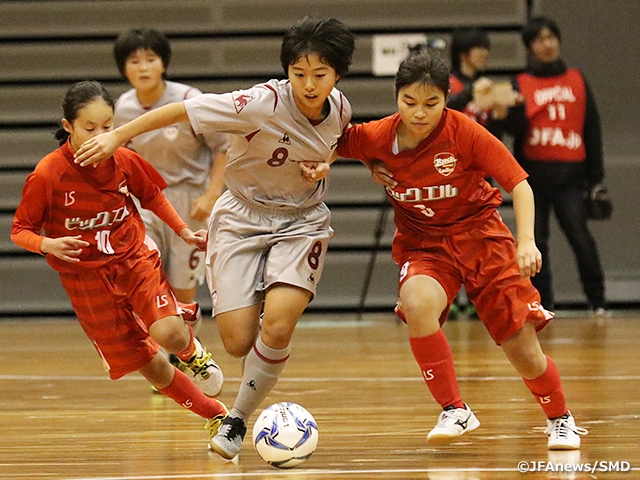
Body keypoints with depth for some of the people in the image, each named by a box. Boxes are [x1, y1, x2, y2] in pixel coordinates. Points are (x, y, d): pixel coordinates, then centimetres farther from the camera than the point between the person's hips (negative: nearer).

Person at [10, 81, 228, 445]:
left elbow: (152, 196, 12)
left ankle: (193, 351, 12)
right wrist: (49, 245, -27)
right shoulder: (47, 176, -19)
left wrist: (185, 232, 7)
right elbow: (20, 231, -9)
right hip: (86, 277, -1)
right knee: (151, 367, -1)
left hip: (135, 258, 1)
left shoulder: (124, 161, -10)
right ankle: (217, 415, 18)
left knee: (169, 335, -26)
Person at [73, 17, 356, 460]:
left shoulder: (340, 109, -9)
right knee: (238, 343, -10)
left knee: (276, 327, -21)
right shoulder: (263, 103, -25)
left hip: (301, 221, 2)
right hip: (242, 219, -2)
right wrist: (117, 136, -17)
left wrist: (322, 166, -5)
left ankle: (238, 419, 1)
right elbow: (183, 110, -20)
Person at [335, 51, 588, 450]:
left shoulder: (465, 132, -20)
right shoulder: (378, 137, -13)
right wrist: (371, 164, -13)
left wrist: (527, 241, -29)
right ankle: (454, 411, -19)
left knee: (523, 351, -1)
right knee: (416, 304, -34)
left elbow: (519, 183, -17)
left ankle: (561, 419, 30)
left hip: (479, 234, -1)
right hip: (422, 243, 1)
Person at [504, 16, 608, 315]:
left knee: (580, 235, -10)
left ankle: (597, 301, -2)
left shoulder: (577, 80, 10)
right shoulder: (521, 85, 7)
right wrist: (515, 109, -25)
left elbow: (592, 129, 12)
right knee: (535, 241, 2)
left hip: (570, 174, -1)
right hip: (533, 174, 1)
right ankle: (541, 303, 9)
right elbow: (514, 127, -4)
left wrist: (596, 176, 9)